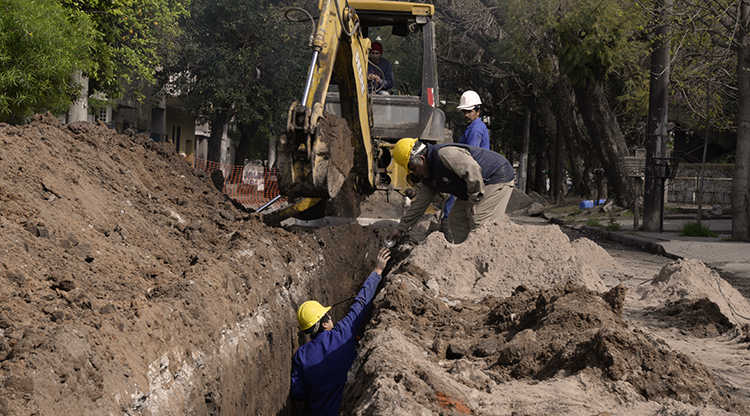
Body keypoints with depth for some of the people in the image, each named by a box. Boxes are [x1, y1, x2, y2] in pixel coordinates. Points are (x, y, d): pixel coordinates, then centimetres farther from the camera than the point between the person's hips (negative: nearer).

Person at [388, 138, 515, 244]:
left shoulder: (445, 154, -28)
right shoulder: (427, 176, 6)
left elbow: (472, 170, -33)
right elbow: (420, 203, 15)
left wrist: (473, 199, -22)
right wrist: (401, 228, 16)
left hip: (498, 179, -10)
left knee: (479, 223, -17)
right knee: (457, 218, 9)